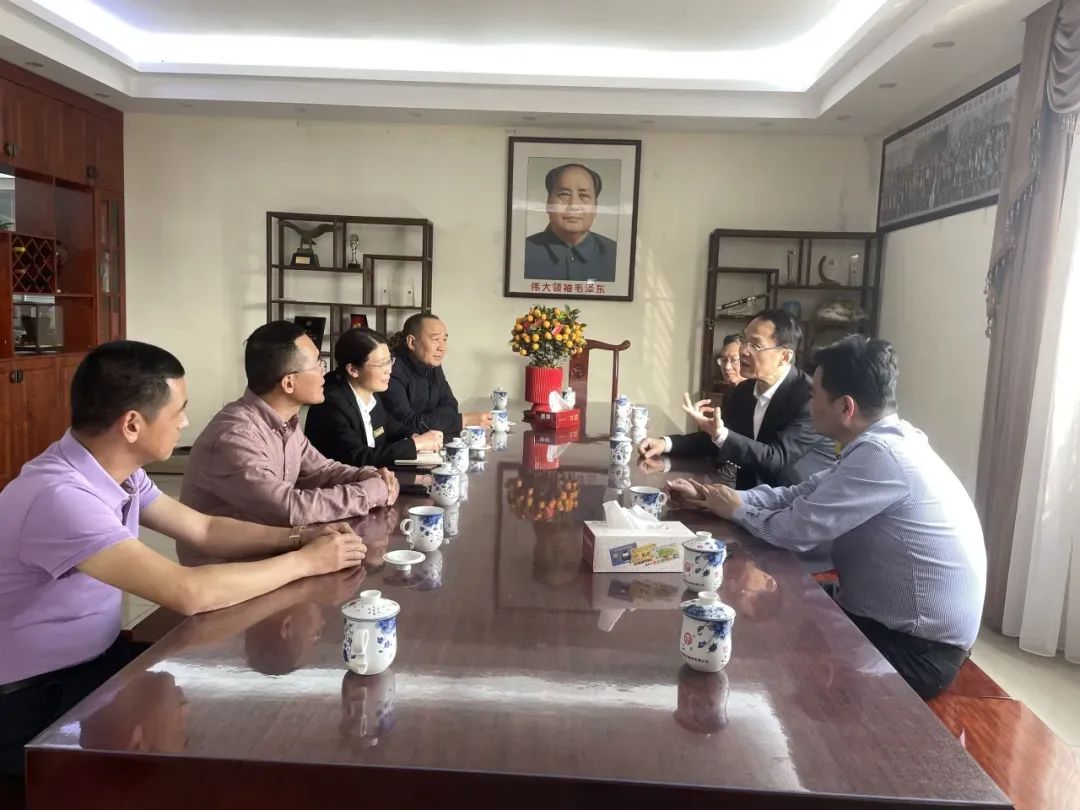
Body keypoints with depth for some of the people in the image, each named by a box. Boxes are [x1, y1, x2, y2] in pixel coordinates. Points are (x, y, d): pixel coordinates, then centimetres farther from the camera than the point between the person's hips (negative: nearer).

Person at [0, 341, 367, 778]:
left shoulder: (119, 473, -3)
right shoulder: (60, 497, -32)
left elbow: (204, 529, 7)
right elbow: (188, 593, -36)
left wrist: (298, 536, -8)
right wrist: (306, 561, -24)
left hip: (98, 657, 8)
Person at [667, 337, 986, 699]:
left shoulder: (880, 456, -27)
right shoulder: (883, 444, 4)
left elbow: (795, 529, -25)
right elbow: (799, 495, 7)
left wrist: (736, 510, -6)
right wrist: (713, 496, 0)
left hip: (917, 647, -8)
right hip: (894, 622, 8)